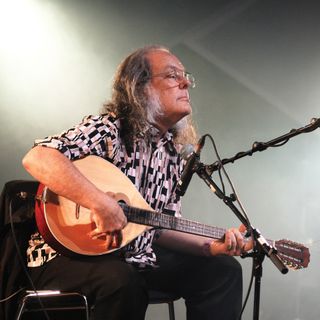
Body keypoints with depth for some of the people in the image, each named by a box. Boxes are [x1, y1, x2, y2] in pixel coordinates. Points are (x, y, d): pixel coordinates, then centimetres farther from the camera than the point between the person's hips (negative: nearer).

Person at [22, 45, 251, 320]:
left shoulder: (174, 155, 9)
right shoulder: (108, 129, -15)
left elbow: (162, 229, 15)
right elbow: (37, 159, -31)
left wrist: (211, 246, -2)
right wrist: (102, 204, -36)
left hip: (135, 256, 8)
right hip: (70, 253, -7)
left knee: (223, 270, 1)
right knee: (123, 281, -38)